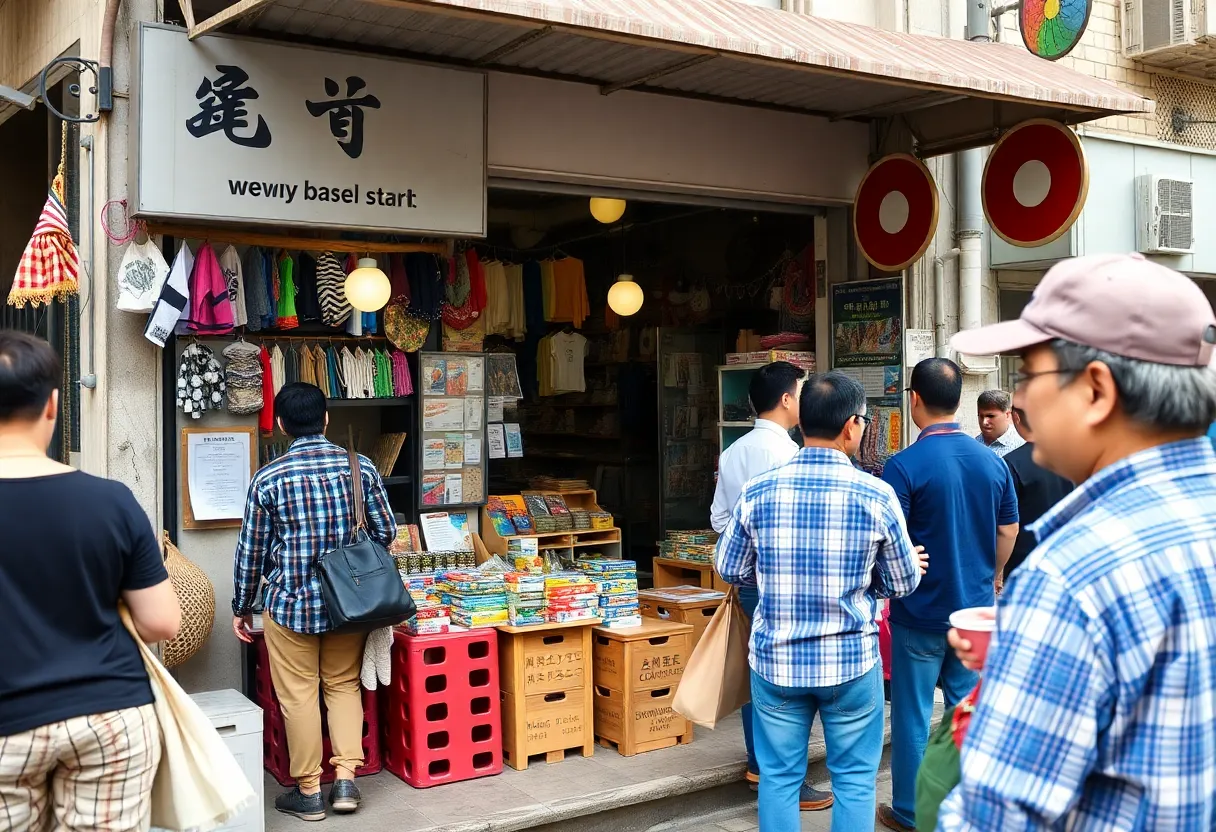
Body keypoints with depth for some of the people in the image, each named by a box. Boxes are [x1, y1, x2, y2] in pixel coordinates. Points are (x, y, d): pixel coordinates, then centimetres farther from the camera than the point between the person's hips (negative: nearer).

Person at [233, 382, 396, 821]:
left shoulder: (268, 478, -10)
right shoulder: (361, 467, -4)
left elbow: (251, 550, -3)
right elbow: (386, 531, 3)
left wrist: (242, 607, 9)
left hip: (291, 603, -3)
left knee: (298, 696, 8)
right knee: (344, 686, 17)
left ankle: (308, 792, 16)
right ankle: (346, 778, 12)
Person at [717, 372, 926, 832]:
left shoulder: (757, 492, -7)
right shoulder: (876, 495, -11)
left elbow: (729, 570, 5)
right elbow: (903, 583, 0)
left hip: (775, 659, 2)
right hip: (851, 660, -2)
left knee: (778, 778, 12)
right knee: (854, 780, 12)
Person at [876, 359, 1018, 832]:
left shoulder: (905, 465, -17)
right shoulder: (992, 462, 0)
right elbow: (1008, 530, 11)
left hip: (920, 612, -5)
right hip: (975, 608, 5)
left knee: (913, 715, 7)